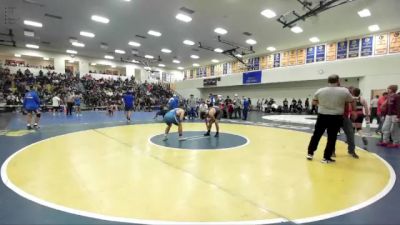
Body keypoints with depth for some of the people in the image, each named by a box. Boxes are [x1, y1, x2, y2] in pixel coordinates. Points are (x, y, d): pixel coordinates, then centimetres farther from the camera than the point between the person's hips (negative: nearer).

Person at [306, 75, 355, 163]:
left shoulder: (320, 91, -1)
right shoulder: (344, 91, -5)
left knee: (316, 135, 13)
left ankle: (310, 153, 19)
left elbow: (314, 102, 12)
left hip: (322, 116, 2)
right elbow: (352, 101, 8)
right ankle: (326, 158, 12)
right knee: (332, 138, 7)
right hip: (336, 118, -1)